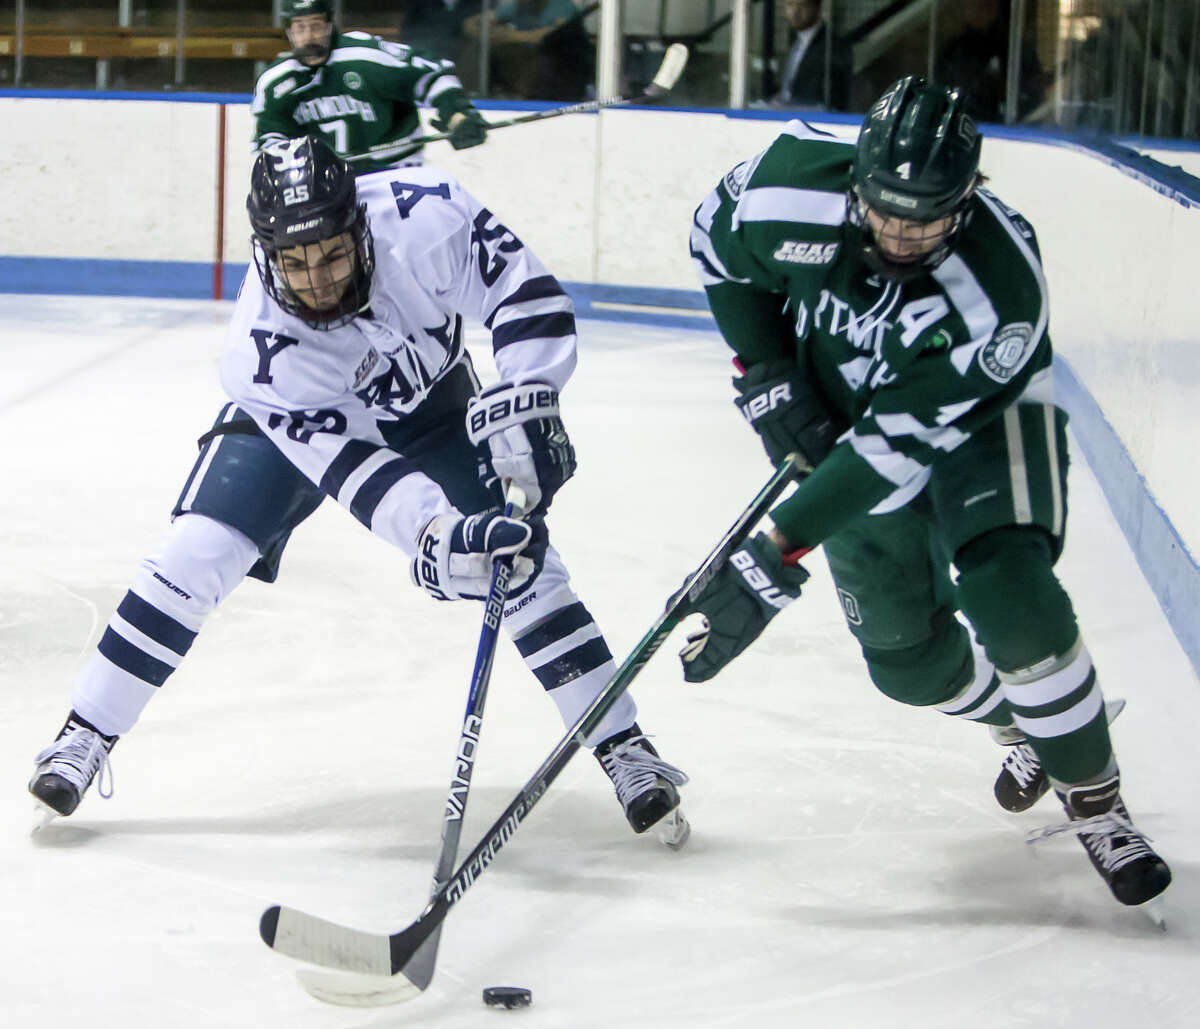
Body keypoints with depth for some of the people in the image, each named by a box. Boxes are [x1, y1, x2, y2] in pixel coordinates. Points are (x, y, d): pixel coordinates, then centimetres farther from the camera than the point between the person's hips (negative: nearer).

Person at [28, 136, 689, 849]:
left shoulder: (421, 215, -38)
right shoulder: (263, 353, -37)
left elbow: (524, 288, -27)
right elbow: (354, 470, -40)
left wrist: (525, 402, -38)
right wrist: (440, 537, -55)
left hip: (429, 403, 1)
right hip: (304, 421, -1)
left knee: (524, 562, -10)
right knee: (195, 553, -15)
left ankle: (627, 750, 2)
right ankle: (84, 738, 0)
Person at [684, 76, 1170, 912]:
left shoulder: (999, 290, -38)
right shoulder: (798, 188, -30)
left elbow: (901, 445, -37)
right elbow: (716, 238, -6)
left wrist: (780, 551, -38)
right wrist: (768, 371, -13)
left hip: (980, 413, -4)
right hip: (843, 416, 4)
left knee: (1009, 598, -26)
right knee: (907, 657, 5)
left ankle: (1094, 799, -5)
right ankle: (1024, 724, 38)